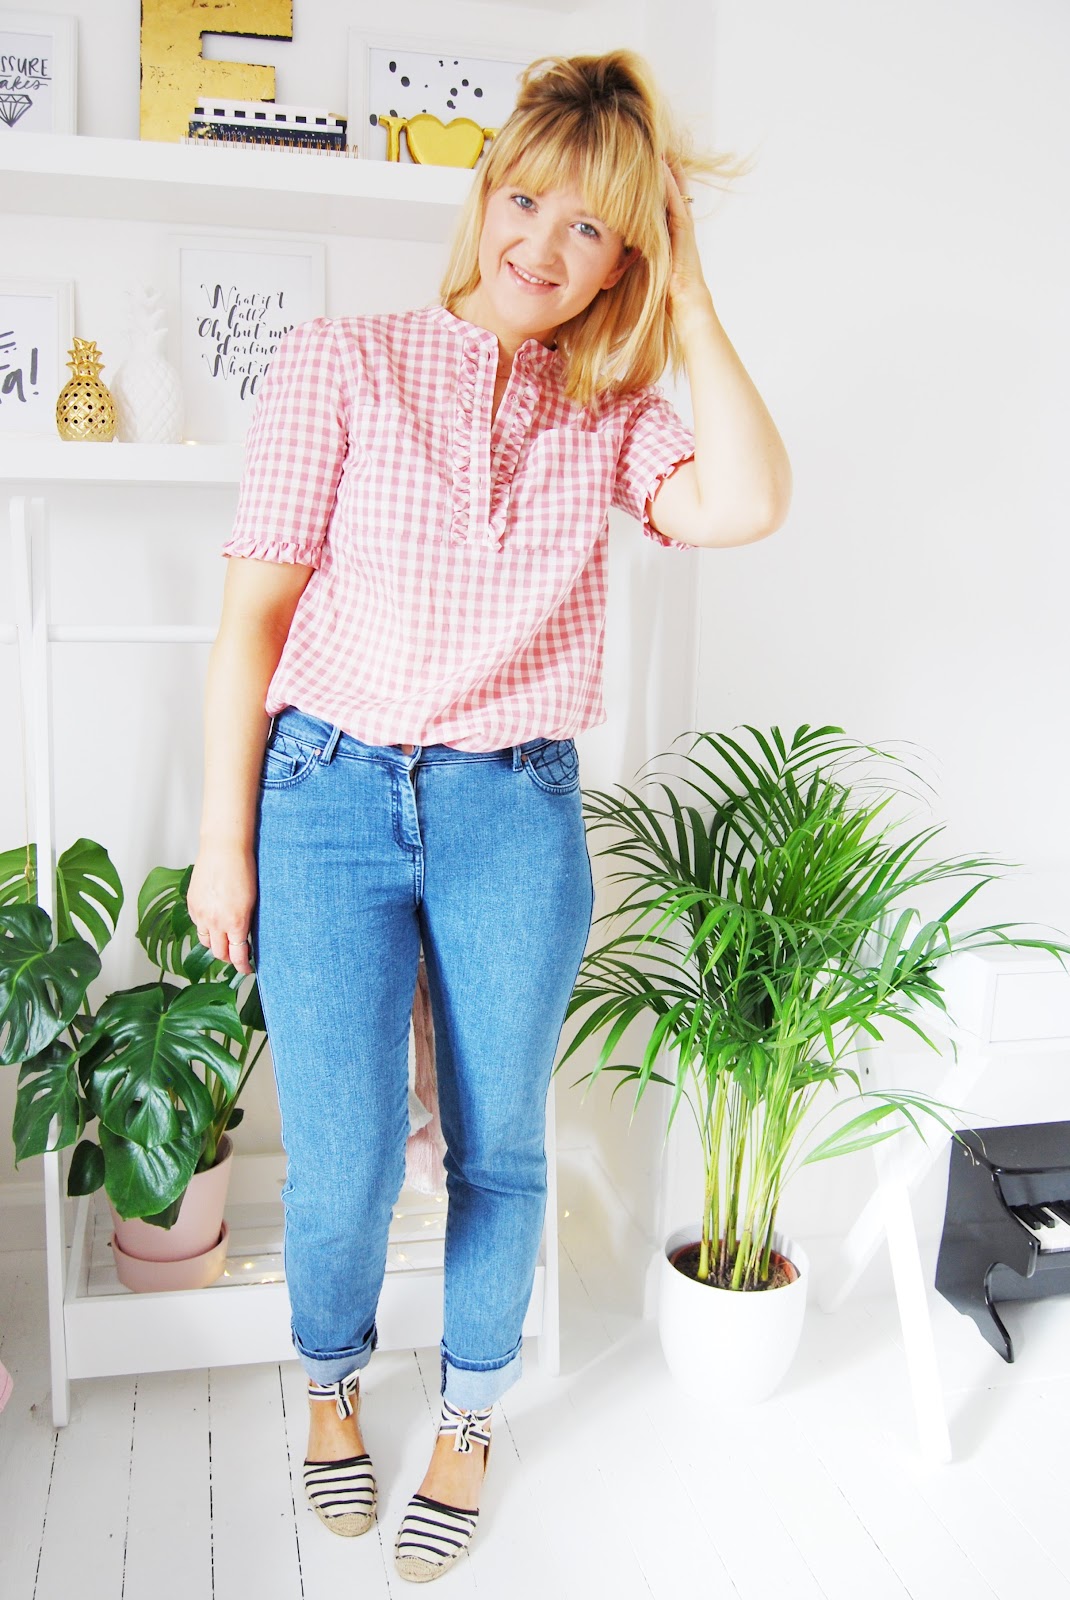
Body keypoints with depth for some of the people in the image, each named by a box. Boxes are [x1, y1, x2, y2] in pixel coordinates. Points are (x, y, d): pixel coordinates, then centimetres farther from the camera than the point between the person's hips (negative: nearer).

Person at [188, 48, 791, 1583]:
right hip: (331, 795, -1)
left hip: (518, 817, 2)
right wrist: (225, 842, -2)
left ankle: (466, 1426, 38)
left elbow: (745, 504, -16)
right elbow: (256, 610, -2)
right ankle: (332, 1381, 36)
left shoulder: (612, 411, 6)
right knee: (342, 1168, 1)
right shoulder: (339, 366, -1)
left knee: (499, 1150, 11)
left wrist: (686, 288, -7)